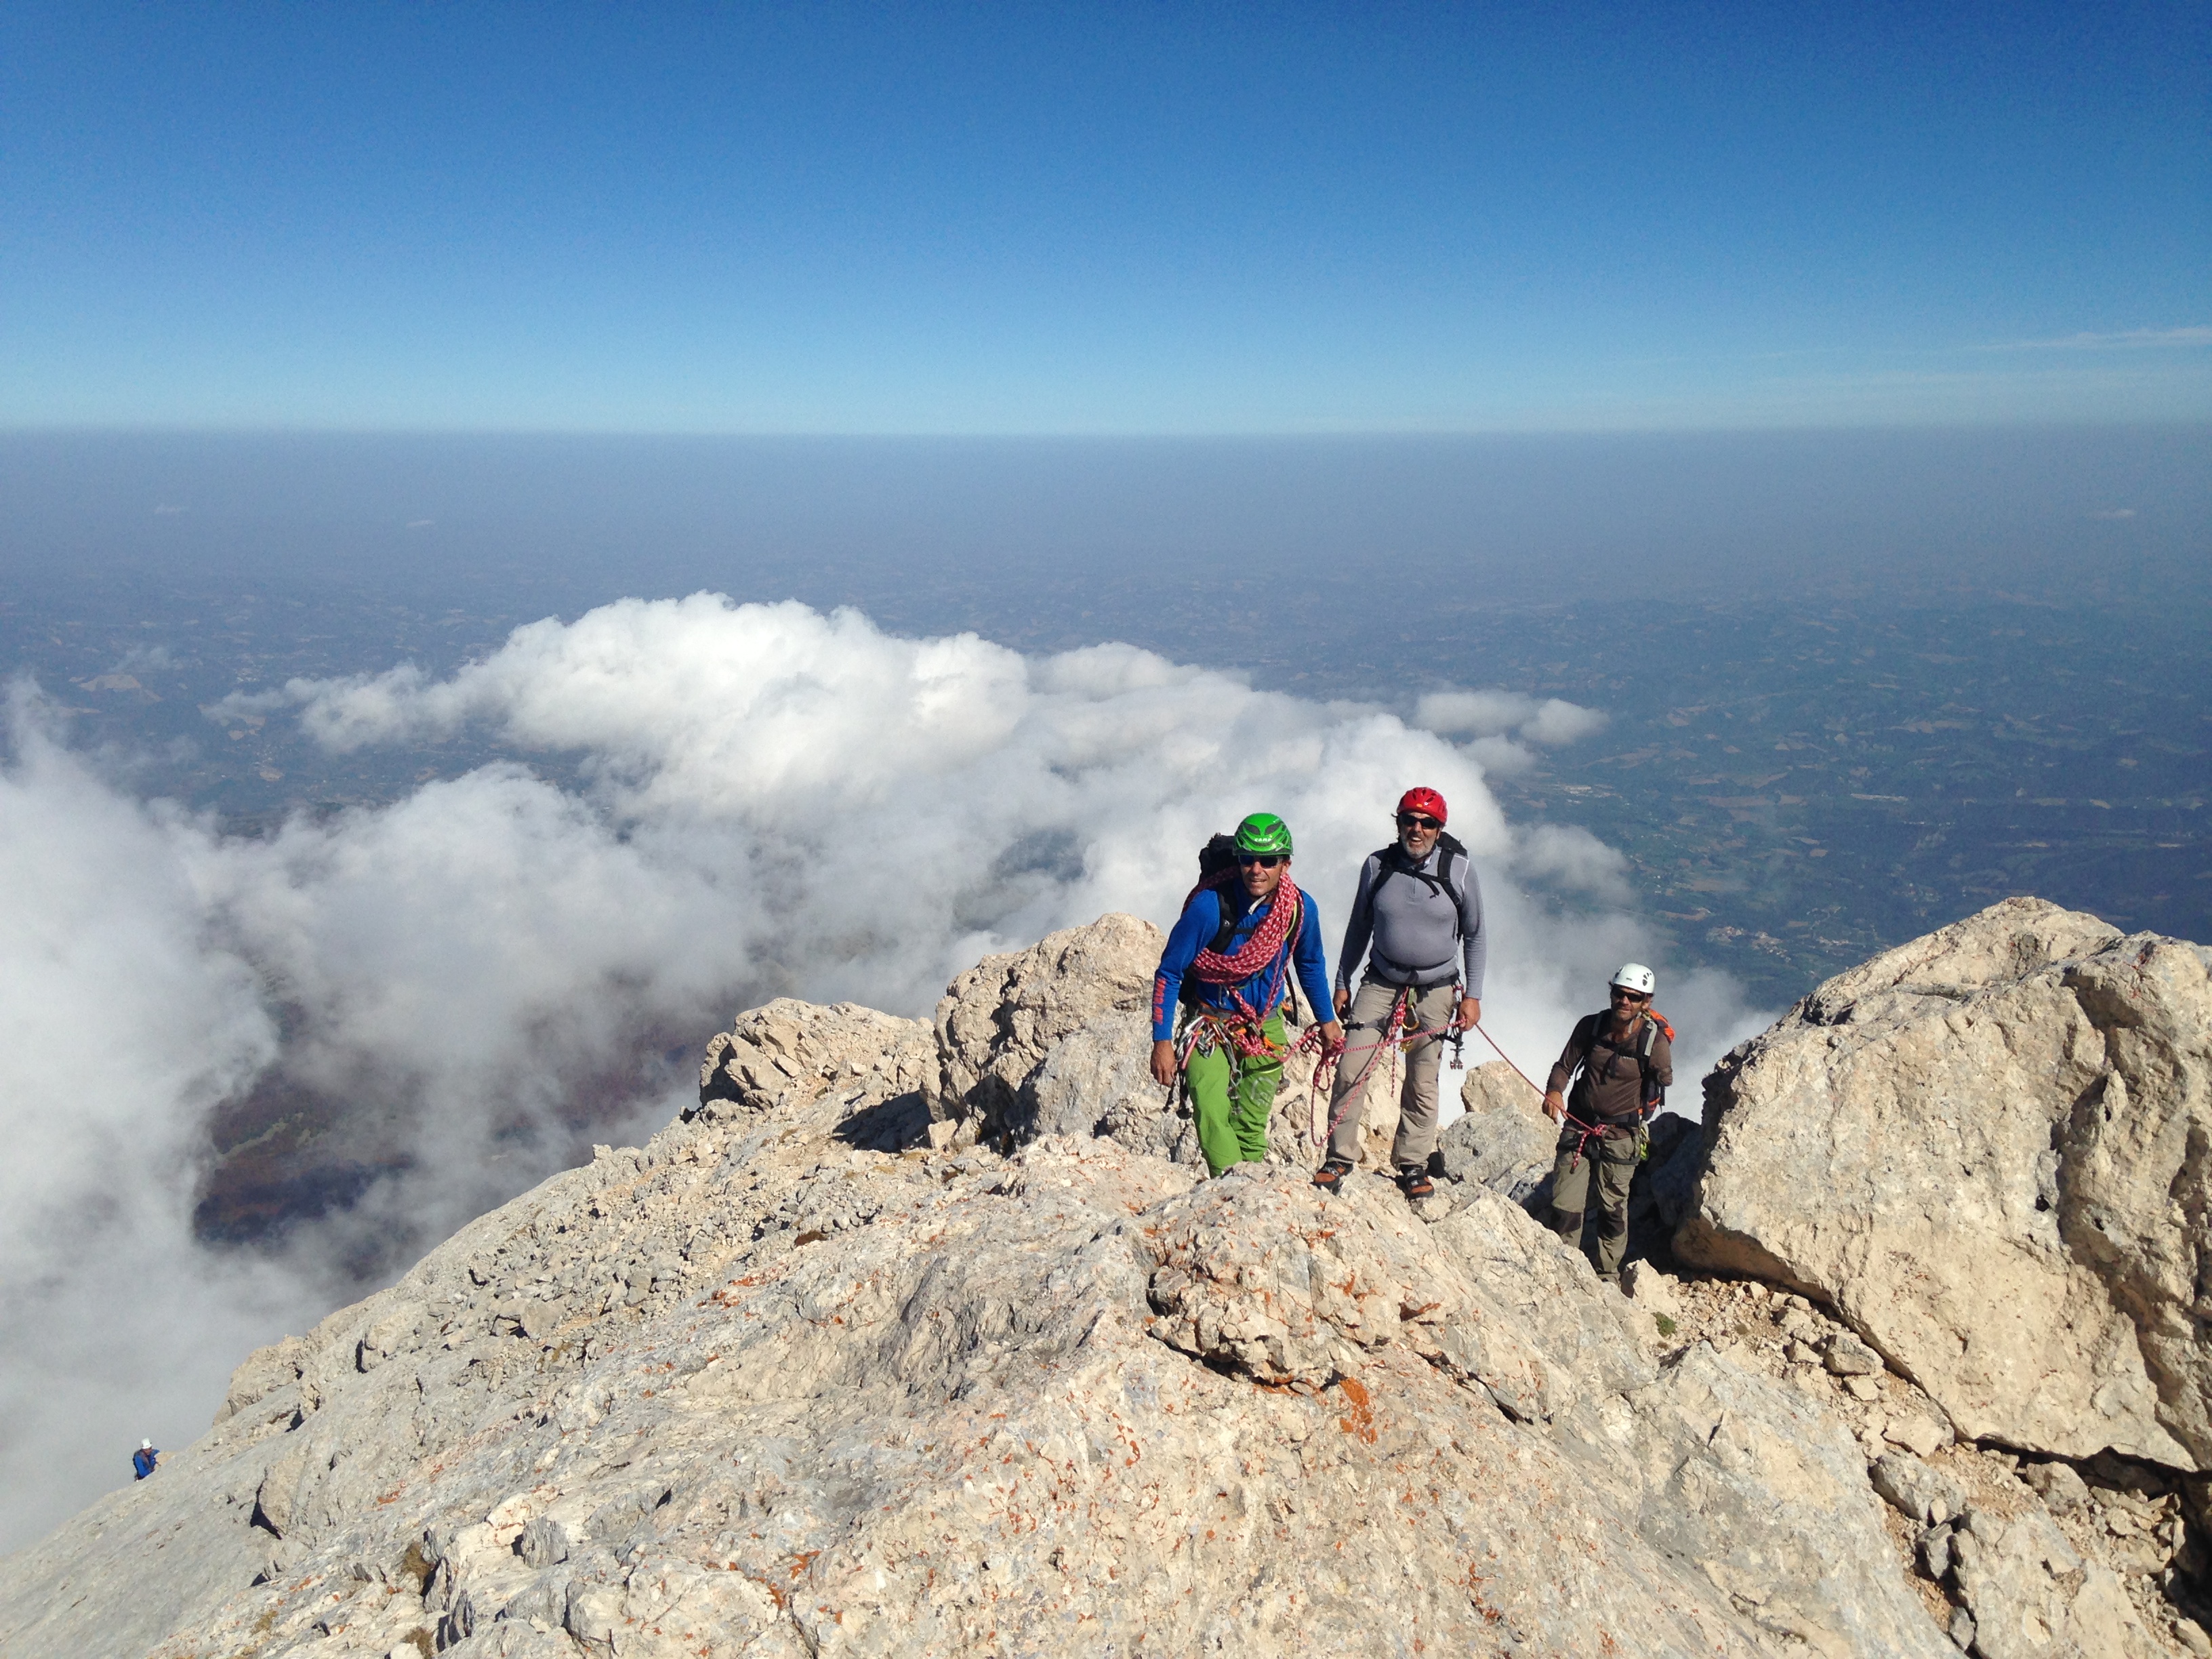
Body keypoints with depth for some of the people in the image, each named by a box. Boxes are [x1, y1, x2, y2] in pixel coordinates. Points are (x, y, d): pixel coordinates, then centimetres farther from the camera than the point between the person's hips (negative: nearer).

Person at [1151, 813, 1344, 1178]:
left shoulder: (1301, 907, -10)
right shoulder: (1210, 905, -22)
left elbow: (1310, 965, 11)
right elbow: (1168, 973, -14)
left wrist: (1326, 1019, 18)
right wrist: (1162, 1041, -17)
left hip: (1266, 1028, 3)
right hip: (1211, 1026, -3)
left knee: (1252, 1126, 5)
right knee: (1212, 1116, -20)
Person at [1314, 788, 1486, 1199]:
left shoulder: (1460, 870, -7)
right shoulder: (1377, 866, -4)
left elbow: (1475, 937, 4)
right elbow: (1359, 928, 8)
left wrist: (1472, 995, -1)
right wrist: (1342, 982, 8)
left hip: (1436, 991, -1)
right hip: (1381, 983, 1)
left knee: (1422, 1084, 5)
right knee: (1351, 1071, -7)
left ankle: (1412, 1165, 21)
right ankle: (1339, 1157, 7)